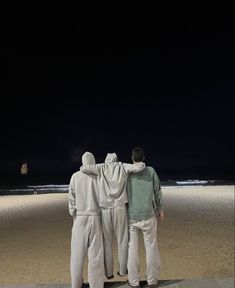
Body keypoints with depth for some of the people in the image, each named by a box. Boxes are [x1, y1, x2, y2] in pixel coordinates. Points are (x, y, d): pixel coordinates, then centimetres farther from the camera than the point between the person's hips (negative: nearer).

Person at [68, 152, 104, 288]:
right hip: (96, 218, 0)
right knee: (96, 254, 6)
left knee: (78, 253, 11)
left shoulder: (75, 176, -2)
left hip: (80, 218, 1)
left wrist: (74, 216, 12)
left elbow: (72, 199, 1)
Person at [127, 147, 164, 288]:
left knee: (132, 248, 9)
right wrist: (160, 209, 17)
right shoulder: (150, 171, -1)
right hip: (148, 214, 0)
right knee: (151, 246, 11)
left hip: (131, 216, 0)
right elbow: (158, 191, 4)